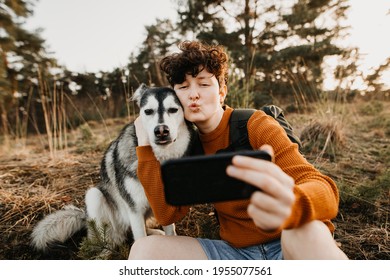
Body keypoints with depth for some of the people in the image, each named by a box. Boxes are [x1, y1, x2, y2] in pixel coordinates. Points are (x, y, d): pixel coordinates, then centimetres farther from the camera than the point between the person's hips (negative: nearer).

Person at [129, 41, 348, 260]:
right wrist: (146, 146, -11)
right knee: (145, 249, -13)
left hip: (291, 243, -3)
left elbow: (324, 191, -23)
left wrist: (290, 203, -47)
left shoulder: (255, 126, -13)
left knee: (308, 232, -38)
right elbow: (168, 214, -8)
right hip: (236, 250, 4)